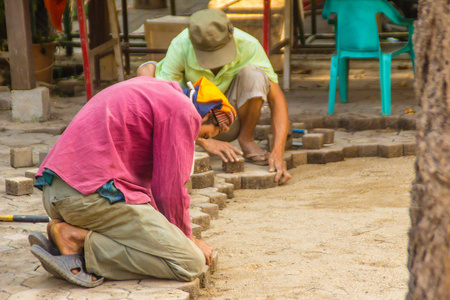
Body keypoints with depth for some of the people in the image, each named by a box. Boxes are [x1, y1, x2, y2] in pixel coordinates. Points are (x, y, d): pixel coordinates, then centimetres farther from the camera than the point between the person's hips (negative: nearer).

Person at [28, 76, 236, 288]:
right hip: (94, 196, -10)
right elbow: (170, 189, -5)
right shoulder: (183, 111, -2)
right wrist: (186, 238, 11)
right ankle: (77, 238, -13)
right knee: (191, 264, -10)